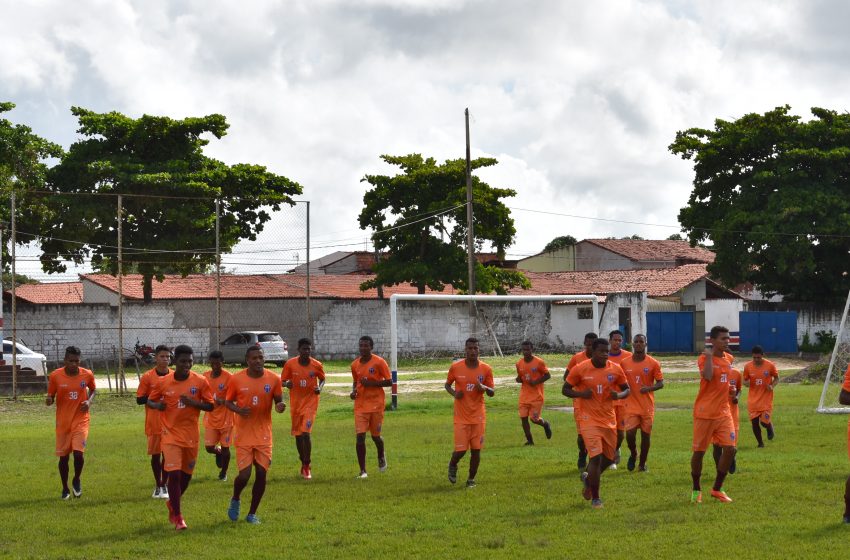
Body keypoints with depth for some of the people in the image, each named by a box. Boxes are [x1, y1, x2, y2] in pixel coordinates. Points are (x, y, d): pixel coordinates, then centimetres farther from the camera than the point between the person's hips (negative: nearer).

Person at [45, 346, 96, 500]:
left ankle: (77, 480, 14)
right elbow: (51, 396, 1)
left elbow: (92, 389, 15)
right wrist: (49, 400, -22)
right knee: (63, 456, 5)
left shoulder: (87, 375, -5)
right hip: (63, 422, 1)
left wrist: (89, 401, -5)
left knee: (78, 453, -15)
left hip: (81, 420, 0)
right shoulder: (55, 376, -9)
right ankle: (65, 489, 25)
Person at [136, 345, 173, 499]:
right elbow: (139, 399, -3)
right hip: (153, 422, -1)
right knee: (155, 454, 5)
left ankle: (164, 485, 10)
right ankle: (158, 486, 18)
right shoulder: (147, 377, -3)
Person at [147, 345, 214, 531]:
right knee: (174, 473, -12)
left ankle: (172, 503, 41)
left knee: (186, 474, 13)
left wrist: (193, 402, -21)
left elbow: (210, 406, -3)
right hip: (171, 434, -2)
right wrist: (157, 405, -16)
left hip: (191, 435, 2)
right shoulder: (164, 383, -5)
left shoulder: (200, 381, -5)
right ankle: (177, 517, -3)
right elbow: (149, 401, 7)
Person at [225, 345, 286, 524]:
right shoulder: (236, 379, -7)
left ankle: (252, 513, 17)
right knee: (244, 474, -8)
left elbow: (278, 400, 8)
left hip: (264, 434, 2)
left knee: (262, 474, 0)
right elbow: (228, 402, 4)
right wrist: (238, 410, -17)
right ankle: (235, 500, 25)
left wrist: (280, 406, -16)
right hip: (243, 434, -2)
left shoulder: (273, 379, -3)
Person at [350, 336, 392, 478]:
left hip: (376, 404, -3)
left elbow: (389, 382, -8)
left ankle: (381, 456, 42)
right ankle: (363, 471, -5)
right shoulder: (355, 365, 6)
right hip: (360, 405, 3)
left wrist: (371, 383, -19)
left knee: (375, 436, 8)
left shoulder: (379, 362, -8)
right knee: (360, 436, -9)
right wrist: (354, 391, 1)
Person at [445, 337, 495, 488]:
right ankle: (452, 465, 28)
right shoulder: (455, 367, -4)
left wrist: (484, 388, -19)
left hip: (478, 415, 1)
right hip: (461, 416, -1)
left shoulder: (486, 369, -2)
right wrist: (454, 393, -11)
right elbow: (447, 384, 10)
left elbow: (492, 392, 3)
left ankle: (471, 479, 17)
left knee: (476, 449, 1)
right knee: (461, 449, -6)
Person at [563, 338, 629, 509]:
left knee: (609, 458, 13)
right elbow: (565, 389, 1)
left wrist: (618, 395, -13)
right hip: (590, 420, -4)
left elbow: (627, 389, 10)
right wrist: (581, 394, -19)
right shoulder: (580, 369, -8)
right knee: (596, 457, -14)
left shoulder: (616, 369, -1)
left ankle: (589, 478, 43)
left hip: (609, 420, 4)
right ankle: (595, 498, 0)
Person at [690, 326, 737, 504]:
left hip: (723, 412, 6)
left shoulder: (728, 359, 10)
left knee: (729, 449, -4)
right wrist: (709, 355, -24)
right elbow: (707, 376, -32)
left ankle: (717, 489, 9)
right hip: (705, 413, -6)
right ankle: (696, 490, 18)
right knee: (699, 451, 2)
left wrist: (731, 389, 9)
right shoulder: (704, 358, -11)